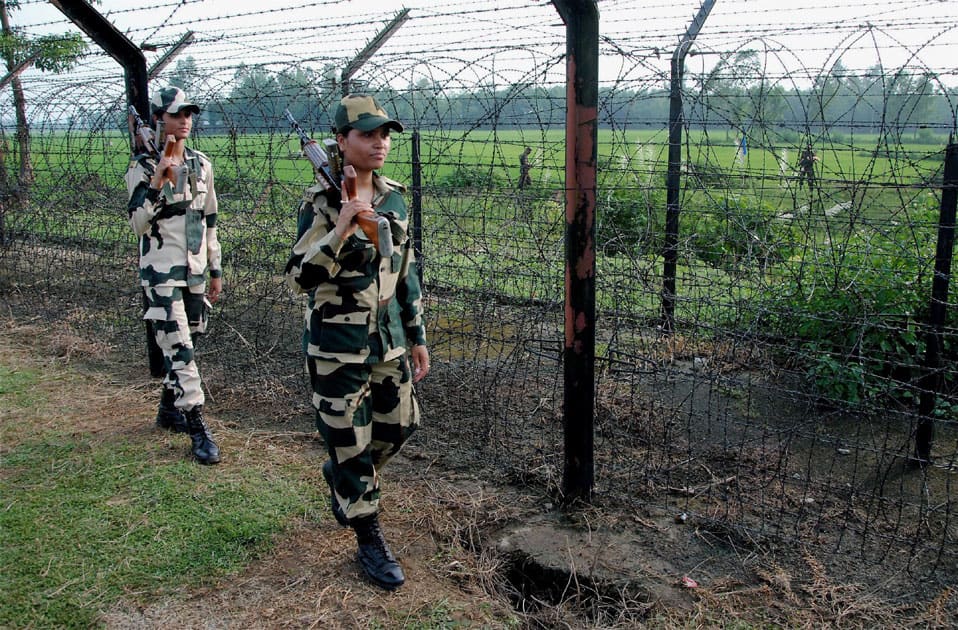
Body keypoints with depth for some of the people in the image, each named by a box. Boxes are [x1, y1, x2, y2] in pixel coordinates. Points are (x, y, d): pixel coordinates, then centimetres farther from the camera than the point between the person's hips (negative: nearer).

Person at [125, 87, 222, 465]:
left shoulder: (201, 165, 9)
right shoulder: (143, 168, -6)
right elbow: (138, 224, -13)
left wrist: (216, 270, 14)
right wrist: (158, 180, -24)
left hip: (195, 271, 6)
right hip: (162, 273, -6)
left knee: (187, 345, 13)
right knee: (179, 352, -9)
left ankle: (168, 410, 32)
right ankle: (199, 431, -4)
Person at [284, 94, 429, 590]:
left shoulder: (394, 199, 5)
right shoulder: (321, 203, -13)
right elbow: (298, 278, -19)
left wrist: (416, 336, 13)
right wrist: (340, 232, -31)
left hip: (389, 339, 6)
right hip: (338, 347, -6)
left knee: (399, 425, 16)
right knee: (350, 443, 5)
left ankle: (340, 479, 44)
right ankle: (369, 541, 22)